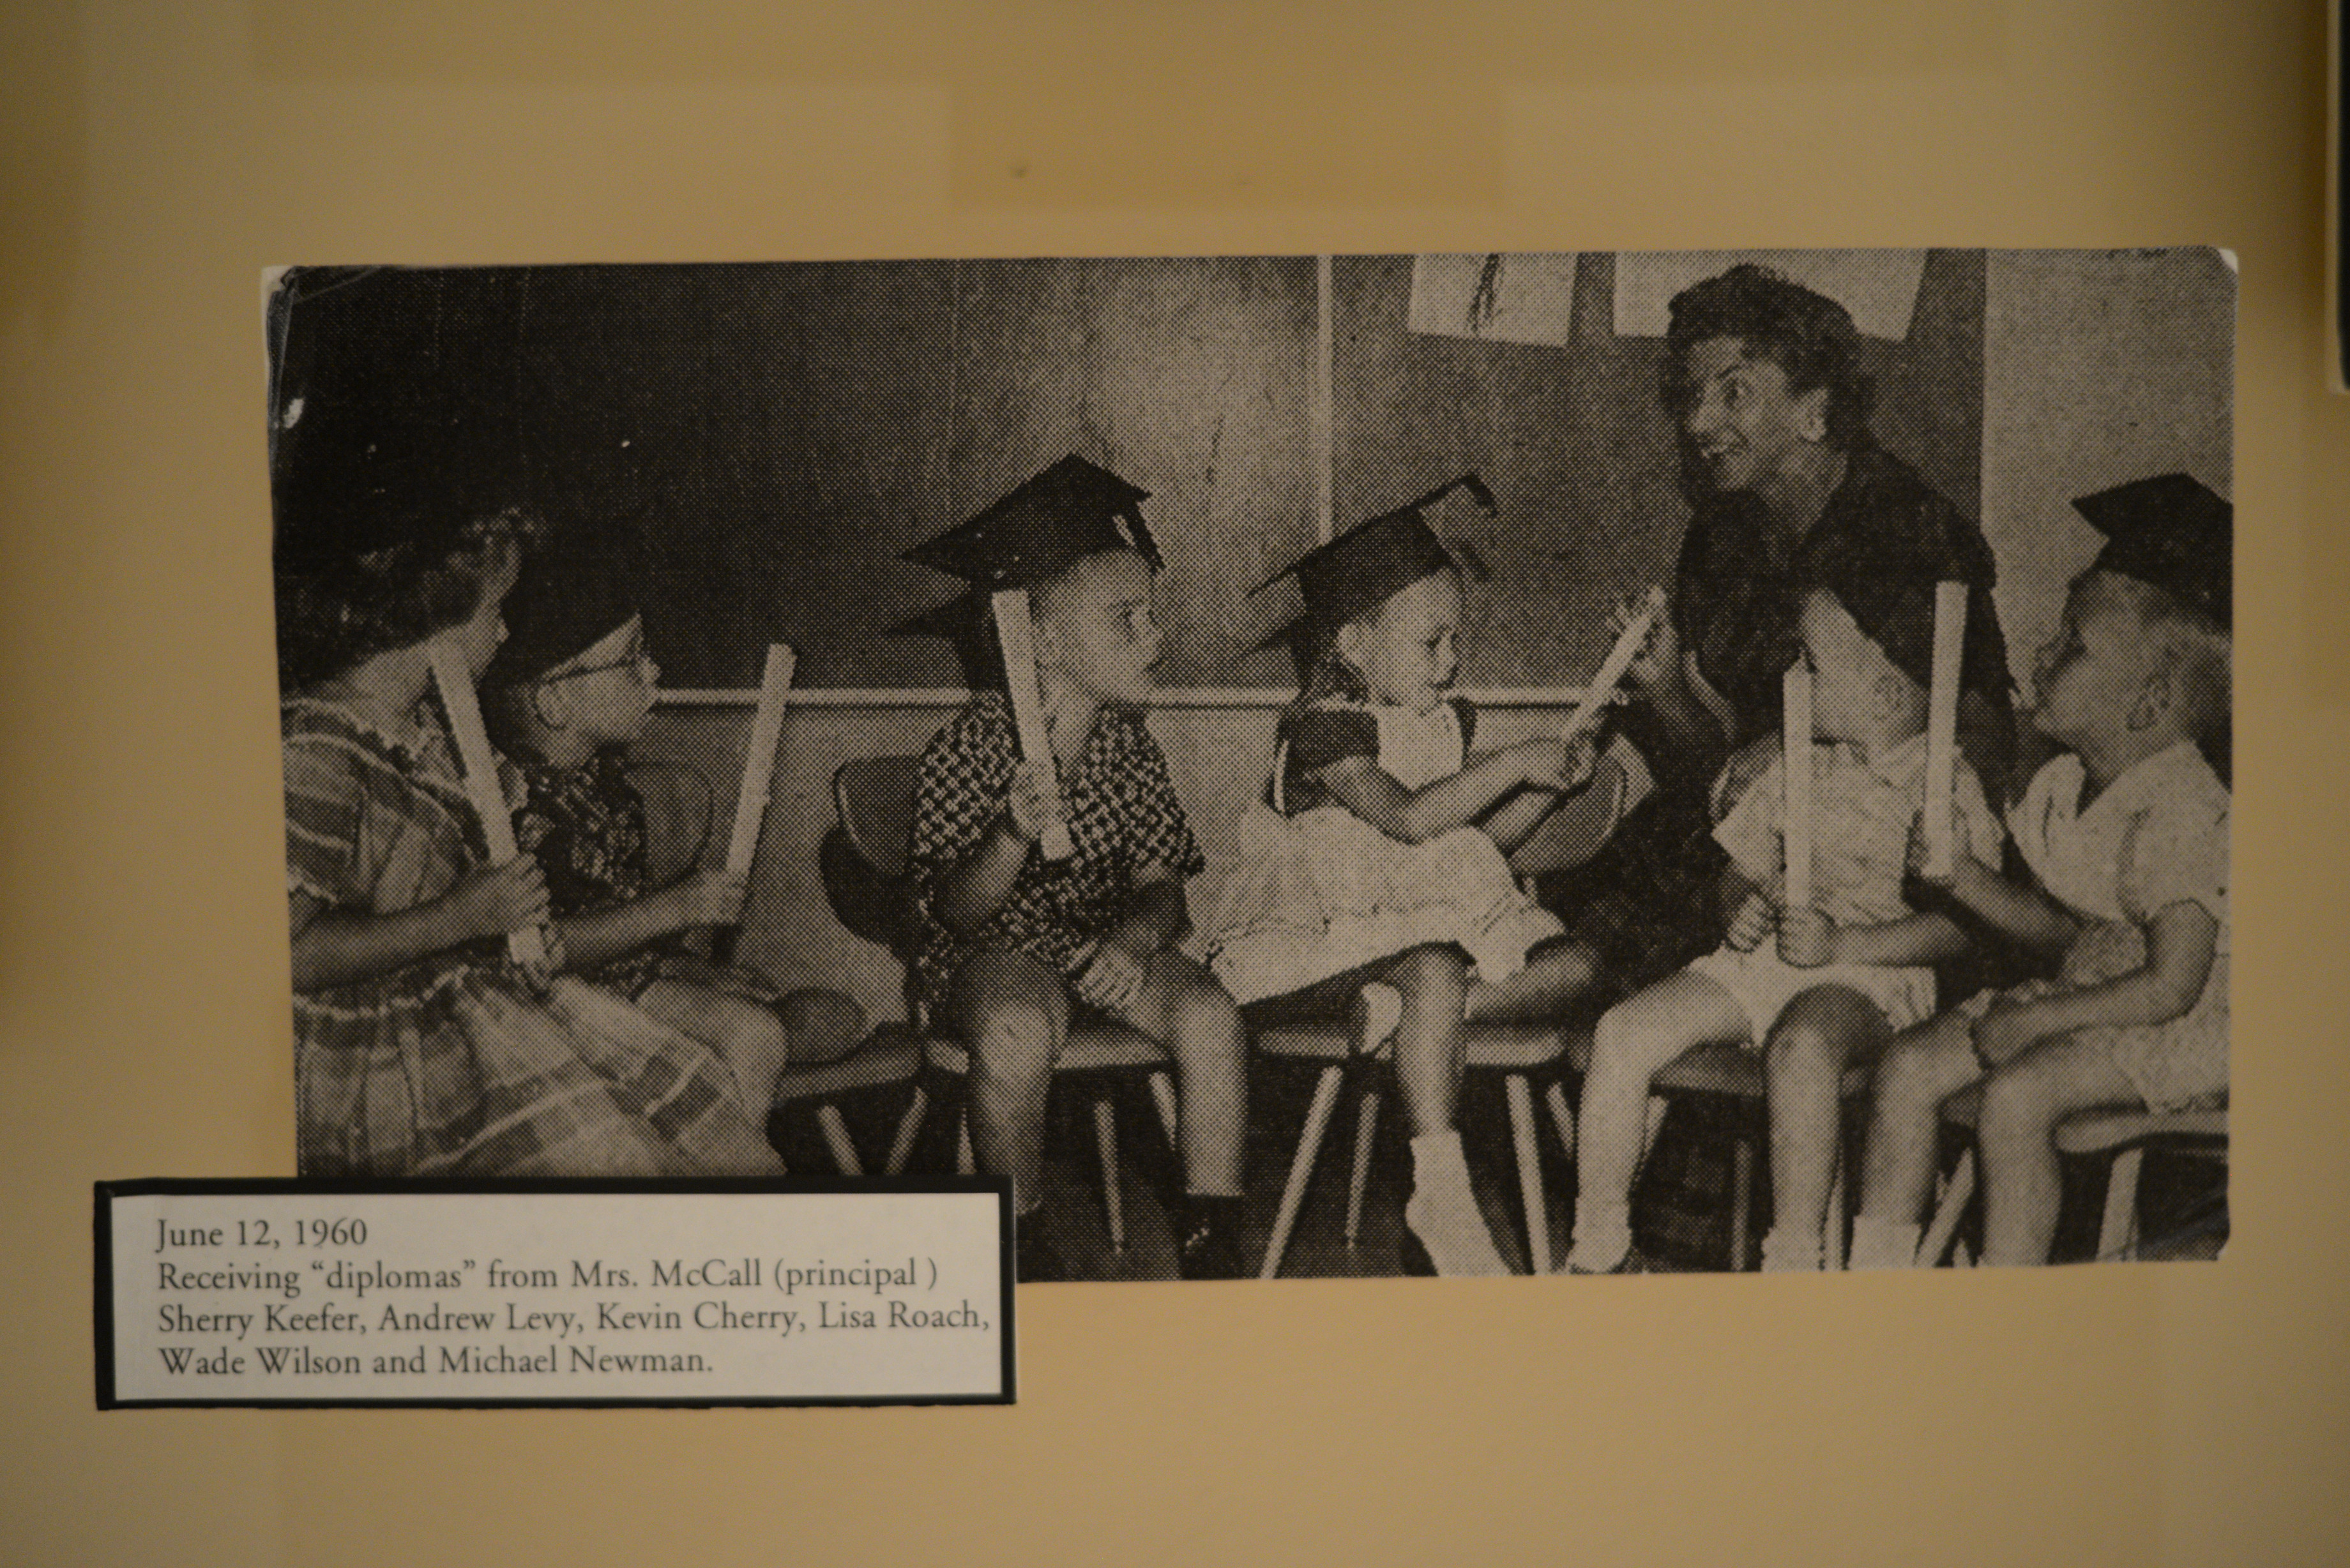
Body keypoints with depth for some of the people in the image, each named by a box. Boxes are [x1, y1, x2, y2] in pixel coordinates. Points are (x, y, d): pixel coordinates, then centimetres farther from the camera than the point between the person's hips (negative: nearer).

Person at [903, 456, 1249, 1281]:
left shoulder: (1128, 747, 3)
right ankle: (1024, 1249, -14)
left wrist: (1139, 936, -24)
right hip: (990, 952, -4)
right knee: (1019, 1029, -37)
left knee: (1210, 1013, -25)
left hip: (1106, 943, 4)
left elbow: (1160, 880, 0)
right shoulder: (973, 745, -11)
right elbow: (952, 910, -16)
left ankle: (1212, 1245, -13)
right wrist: (1014, 839, -36)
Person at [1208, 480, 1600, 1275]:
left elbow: (1483, 837, 16)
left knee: (1568, 967, -10)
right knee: (1434, 969, -39)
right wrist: (1512, 763, -21)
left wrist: (1548, 786, 0)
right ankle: (1439, 1194, -37)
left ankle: (1402, 1011, -26)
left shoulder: (1447, 720, 13)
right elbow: (1410, 818, -27)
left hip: (1431, 918, 8)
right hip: (1321, 931, -8)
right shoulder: (1325, 726, -14)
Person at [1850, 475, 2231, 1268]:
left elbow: (2173, 985, -25)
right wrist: (1958, 872, -1)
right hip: (2084, 995, 9)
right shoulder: (2061, 786, 3)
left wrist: (2033, 1021, -22)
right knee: (1909, 1067, -5)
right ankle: (1875, 1271, 0)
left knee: (2016, 1095, -29)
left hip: (2187, 1027, -8)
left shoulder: (2181, 814, -23)